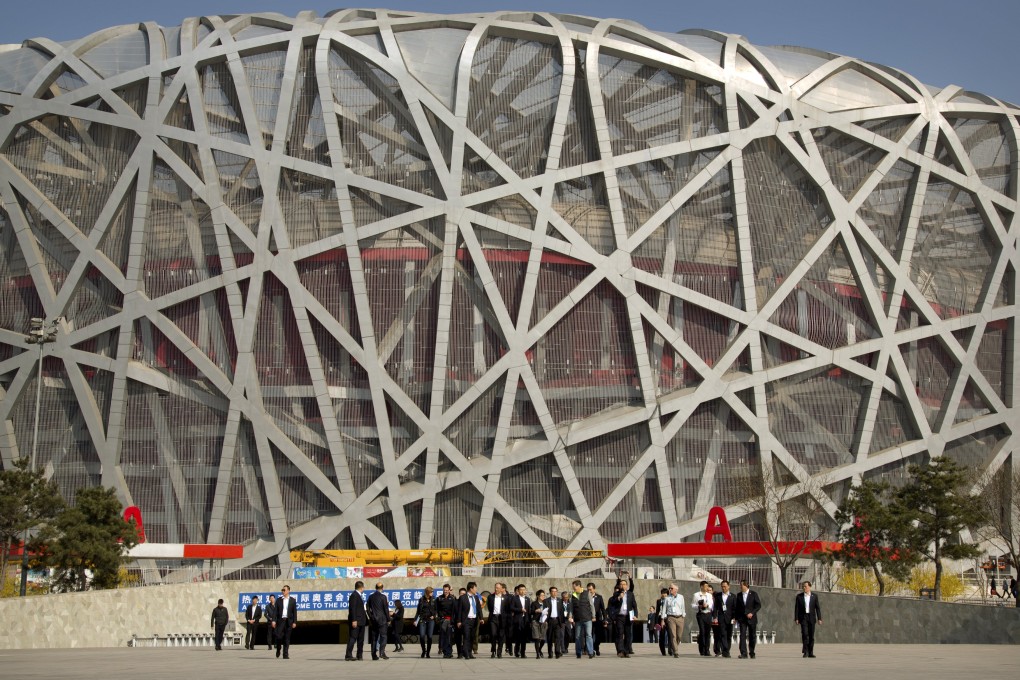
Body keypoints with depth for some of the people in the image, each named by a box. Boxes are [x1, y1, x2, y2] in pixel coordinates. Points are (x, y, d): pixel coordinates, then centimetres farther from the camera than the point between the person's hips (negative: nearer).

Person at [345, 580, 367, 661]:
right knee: (353, 638, -12)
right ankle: (348, 655, -14)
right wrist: (354, 620, -24)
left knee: (361, 639, 11)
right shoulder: (354, 596, -11)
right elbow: (352, 609, -19)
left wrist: (366, 619, 21)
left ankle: (359, 656, 15)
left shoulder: (359, 596, 19)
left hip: (361, 621, 10)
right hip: (356, 621, -10)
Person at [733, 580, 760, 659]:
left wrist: (752, 613, -15)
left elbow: (759, 605, -3)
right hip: (742, 619, 2)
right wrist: (736, 617, 6)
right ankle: (743, 653, -15)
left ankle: (752, 653, 21)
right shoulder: (739, 595, 9)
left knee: (752, 636, 7)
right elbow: (736, 607, 13)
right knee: (742, 635, -10)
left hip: (751, 618, -2)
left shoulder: (753, 594, -1)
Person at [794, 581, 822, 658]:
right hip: (803, 618, -1)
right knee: (805, 634, -15)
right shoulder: (799, 597, 4)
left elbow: (818, 608, 3)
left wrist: (819, 619, -4)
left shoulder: (814, 596, 4)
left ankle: (810, 653, 8)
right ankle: (805, 652, -12)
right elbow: (796, 608, 2)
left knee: (811, 636, 3)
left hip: (811, 618, 1)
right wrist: (796, 619, -6)